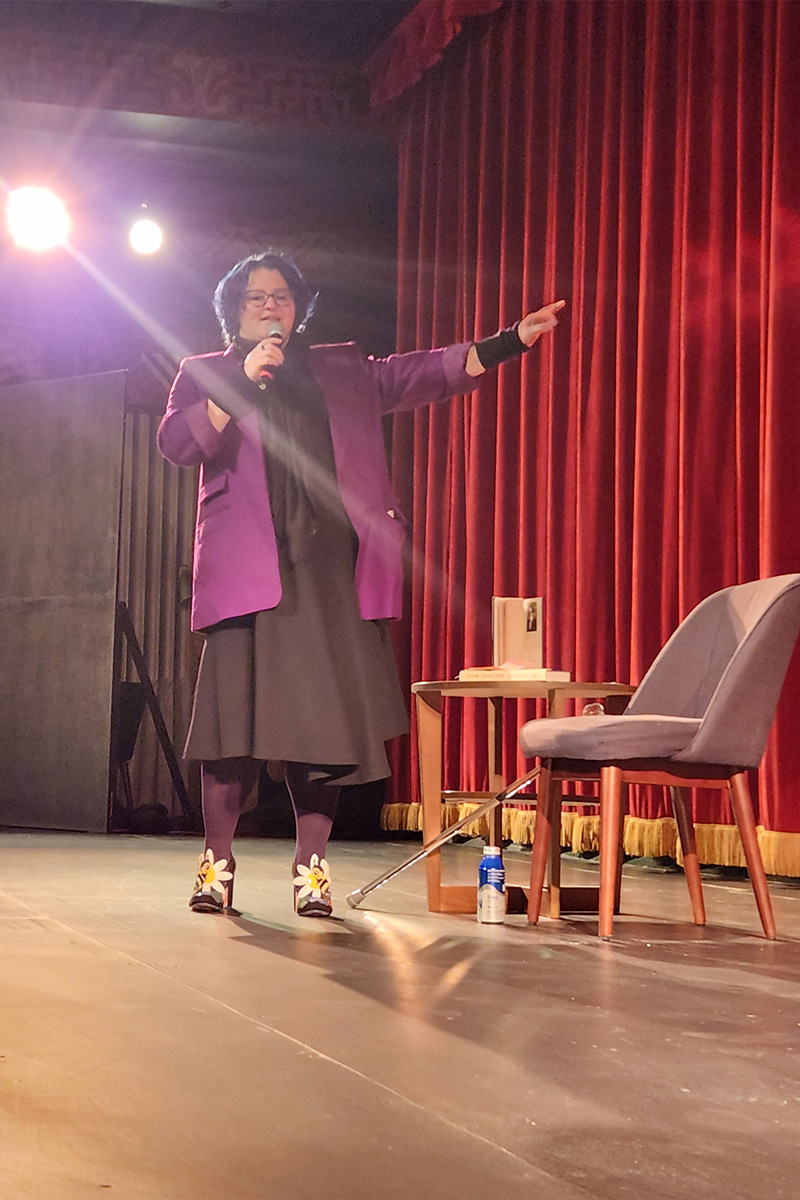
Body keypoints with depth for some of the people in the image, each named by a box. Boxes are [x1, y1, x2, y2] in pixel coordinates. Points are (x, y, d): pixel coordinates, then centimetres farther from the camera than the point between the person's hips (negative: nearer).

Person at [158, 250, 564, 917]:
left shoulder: (341, 372, 23)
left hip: (332, 569, 2)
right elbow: (177, 444, -1)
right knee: (237, 712, -7)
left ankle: (311, 868, 4)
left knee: (327, 718, -3)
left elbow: (421, 374, 16)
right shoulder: (205, 375, 16)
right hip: (250, 571, -2)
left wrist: (511, 342, 7)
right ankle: (217, 862, 4)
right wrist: (243, 381, -9)